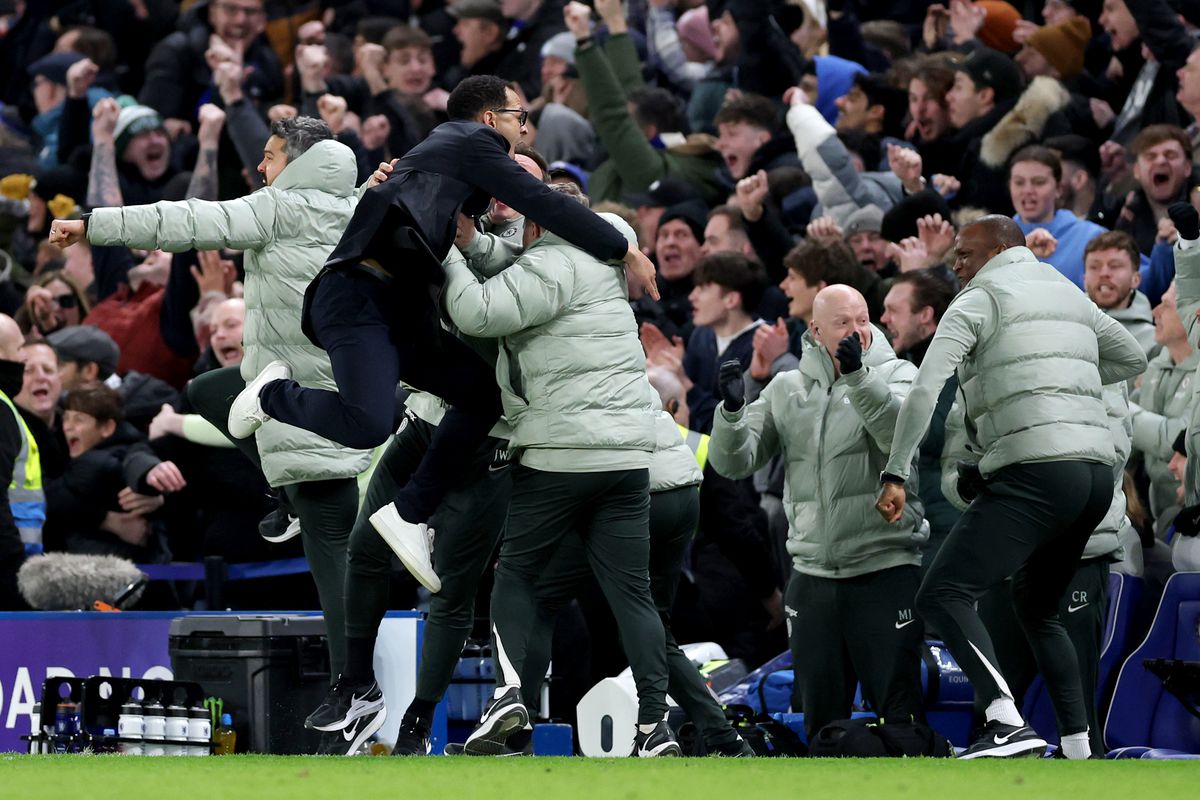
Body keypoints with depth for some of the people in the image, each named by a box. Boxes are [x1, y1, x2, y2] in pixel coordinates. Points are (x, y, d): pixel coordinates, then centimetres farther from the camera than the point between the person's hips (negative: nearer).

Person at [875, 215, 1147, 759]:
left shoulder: (979, 300, 2)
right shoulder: (1070, 295, 23)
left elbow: (925, 388, -10)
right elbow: (1132, 359, 38)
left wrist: (895, 475, -10)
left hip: (1034, 471, -8)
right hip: (1098, 472, 8)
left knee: (942, 596, -15)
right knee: (1037, 609, 26)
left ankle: (1007, 723, -34)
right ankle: (1079, 750, 20)